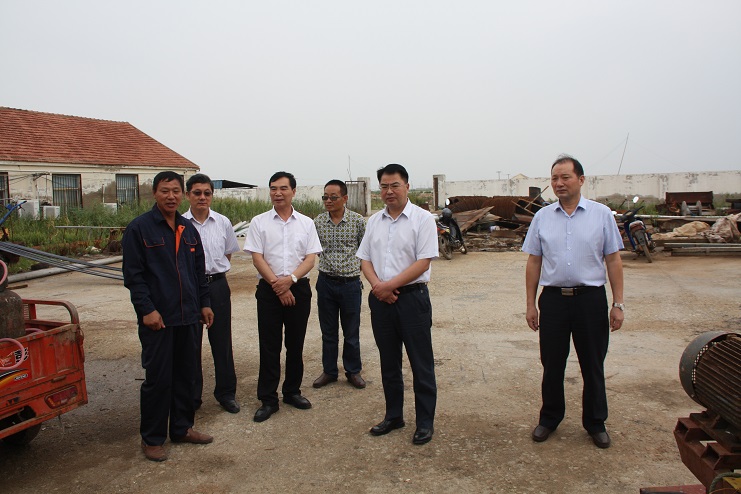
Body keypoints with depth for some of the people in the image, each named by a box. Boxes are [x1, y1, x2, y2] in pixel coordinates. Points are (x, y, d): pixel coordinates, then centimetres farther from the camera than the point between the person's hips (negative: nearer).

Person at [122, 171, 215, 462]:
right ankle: (152, 438, 16)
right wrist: (147, 310, -16)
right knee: (158, 378, 1)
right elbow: (133, 275, -10)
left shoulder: (189, 230, 12)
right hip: (157, 317, -6)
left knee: (185, 375, 13)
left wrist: (204, 303, 12)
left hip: (187, 316, 6)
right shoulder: (139, 228, -6)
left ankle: (182, 428, 28)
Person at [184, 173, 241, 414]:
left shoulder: (223, 222, 2)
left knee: (222, 341, 9)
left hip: (217, 284, 2)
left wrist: (214, 270, 6)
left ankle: (226, 392, 24)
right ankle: (192, 395, 24)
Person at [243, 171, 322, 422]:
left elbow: (310, 259, 0)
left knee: (295, 344, 11)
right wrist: (277, 285, -11)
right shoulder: (259, 222, 1)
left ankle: (292, 391, 26)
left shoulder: (306, 223, 5)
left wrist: (290, 279, -16)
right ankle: (268, 399, 13)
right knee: (269, 346, 3)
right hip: (268, 289, -1)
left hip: (299, 288, 2)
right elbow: (257, 258, -4)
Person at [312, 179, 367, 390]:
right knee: (328, 331, 13)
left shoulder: (358, 221, -6)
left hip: (350, 283, -2)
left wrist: (355, 268, 5)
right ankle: (329, 371, 27)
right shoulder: (317, 222, 0)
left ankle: (353, 371, 26)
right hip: (326, 283, 2)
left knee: (351, 331, 10)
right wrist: (327, 264, 7)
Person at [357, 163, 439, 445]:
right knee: (388, 362, 15)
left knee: (421, 364, 3)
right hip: (380, 298, 5)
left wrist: (389, 285, -16)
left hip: (412, 297, -5)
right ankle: (393, 416, 30)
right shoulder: (374, 221, 11)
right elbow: (365, 260, 10)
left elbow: (423, 263, -13)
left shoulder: (422, 219, -6)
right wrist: (377, 285, -9)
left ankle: (425, 422, 17)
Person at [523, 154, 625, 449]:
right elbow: (533, 263, 7)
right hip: (553, 298, 1)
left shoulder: (601, 214, 1)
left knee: (592, 365, 10)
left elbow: (613, 261, 2)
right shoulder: (542, 217, 5)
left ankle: (595, 423, 28)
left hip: (591, 298, -1)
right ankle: (549, 419, 28)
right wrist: (530, 304, 4)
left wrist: (618, 304, -2)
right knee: (552, 364, 10)